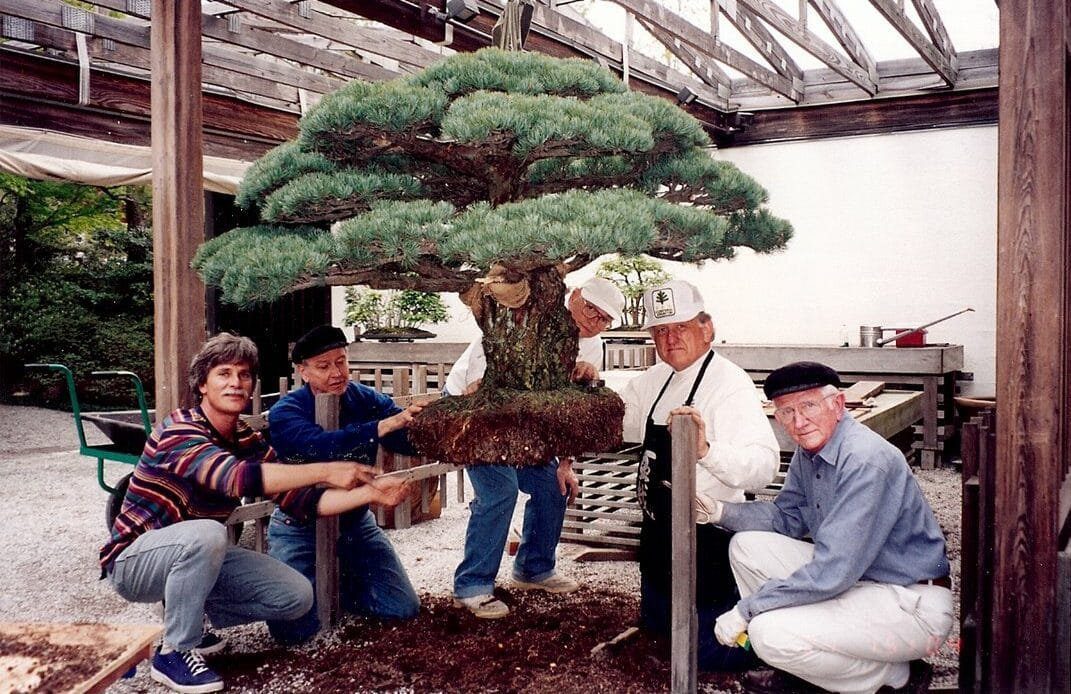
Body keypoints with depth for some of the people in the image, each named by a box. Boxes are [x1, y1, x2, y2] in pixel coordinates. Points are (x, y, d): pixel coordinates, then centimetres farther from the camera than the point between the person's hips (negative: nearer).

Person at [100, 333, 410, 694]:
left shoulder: (249, 442, -1)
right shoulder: (179, 429, -24)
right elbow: (236, 477, -41)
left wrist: (370, 493, -16)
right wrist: (326, 471, -41)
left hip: (196, 557, 7)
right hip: (134, 561, -7)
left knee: (297, 596, -6)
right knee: (206, 534, -38)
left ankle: (185, 618, 11)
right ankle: (174, 652, -16)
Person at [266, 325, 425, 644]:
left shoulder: (367, 400, -8)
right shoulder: (285, 413, -18)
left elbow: (413, 440, -20)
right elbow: (322, 446, -39)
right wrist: (383, 426, -49)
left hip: (354, 521, 3)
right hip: (301, 525, -3)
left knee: (404, 608, -1)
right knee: (293, 628, -16)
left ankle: (339, 584, 26)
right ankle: (315, 584, 19)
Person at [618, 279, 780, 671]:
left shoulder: (730, 382, -23)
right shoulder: (658, 379, 4)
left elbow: (764, 465, -36)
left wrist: (706, 449, -52)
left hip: (705, 537, -9)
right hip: (658, 531, 9)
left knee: (706, 652, 3)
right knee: (655, 625, 27)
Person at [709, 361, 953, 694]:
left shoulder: (866, 461, -26)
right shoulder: (808, 453, 3)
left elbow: (832, 573, -29)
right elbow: (787, 518, 15)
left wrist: (745, 609, -22)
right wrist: (720, 511, -3)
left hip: (913, 606, -9)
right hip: (852, 579, 9)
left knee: (769, 633, -24)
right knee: (747, 545, 3)